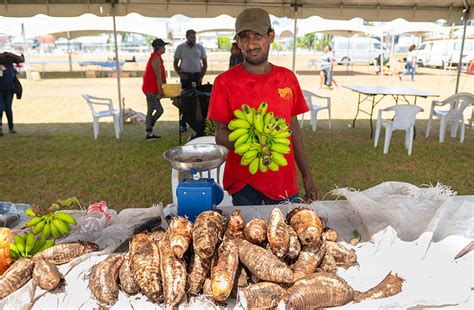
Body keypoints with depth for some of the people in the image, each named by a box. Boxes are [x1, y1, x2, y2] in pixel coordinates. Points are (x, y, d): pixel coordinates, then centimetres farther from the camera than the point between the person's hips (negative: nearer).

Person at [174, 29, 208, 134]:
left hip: (197, 75, 1)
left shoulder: (200, 48, 8)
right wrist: (180, 74, -6)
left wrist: (201, 77, -1)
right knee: (184, 99, -4)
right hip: (185, 76, -1)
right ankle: (182, 124, 1)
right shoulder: (180, 48, 6)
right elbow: (175, 63, 9)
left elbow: (205, 64, 11)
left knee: (197, 99, -2)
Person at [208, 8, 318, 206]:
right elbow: (220, 135, -7)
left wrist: (306, 175, 9)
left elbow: (293, 128, 9)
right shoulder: (225, 82, -7)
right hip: (243, 182, -3)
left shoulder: (287, 78, 3)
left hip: (285, 180, 3)